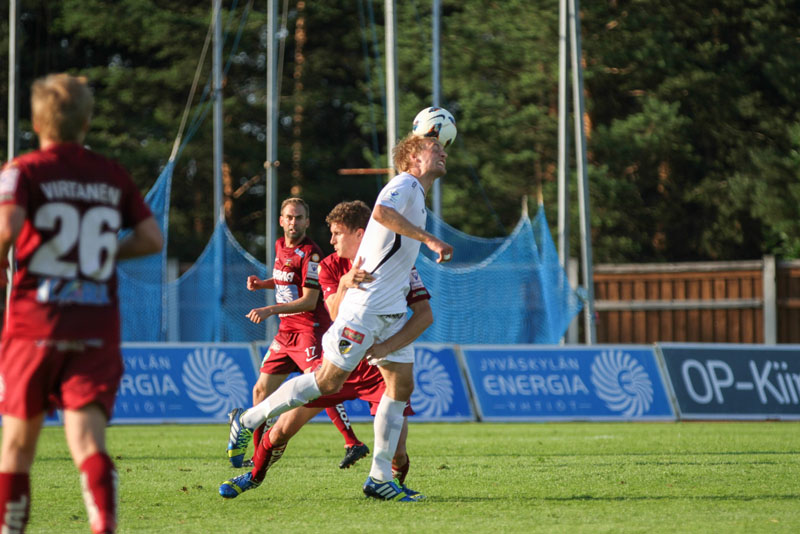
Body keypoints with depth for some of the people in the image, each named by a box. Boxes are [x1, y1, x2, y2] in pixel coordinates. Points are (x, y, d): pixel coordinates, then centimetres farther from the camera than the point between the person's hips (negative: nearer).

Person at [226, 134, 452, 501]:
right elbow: (381, 212, -31)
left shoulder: (417, 197, 21)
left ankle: (380, 478, 3)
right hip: (365, 304, -9)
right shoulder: (404, 184, -8)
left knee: (402, 385, 1)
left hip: (392, 312, 10)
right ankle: (249, 420, 5)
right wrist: (429, 239, -32)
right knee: (329, 380, -9)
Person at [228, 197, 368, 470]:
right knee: (261, 390, 10)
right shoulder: (280, 246, 11)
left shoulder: (310, 253, -14)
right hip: (286, 331, 9)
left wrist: (270, 310, -20)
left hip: (310, 328, -9)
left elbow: (309, 301, -18)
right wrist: (261, 283, 11)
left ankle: (354, 444, -27)